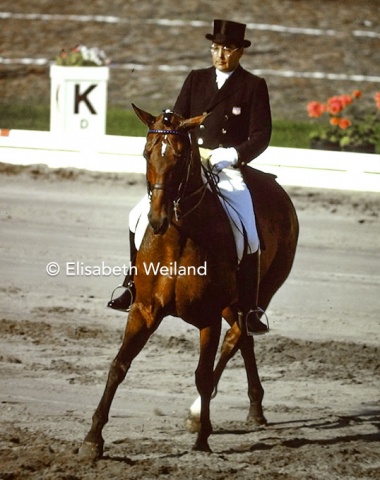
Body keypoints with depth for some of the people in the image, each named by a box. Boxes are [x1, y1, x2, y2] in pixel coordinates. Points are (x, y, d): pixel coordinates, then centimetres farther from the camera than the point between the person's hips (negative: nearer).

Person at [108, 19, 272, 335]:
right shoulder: (196, 80, 12)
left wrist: (225, 156, -17)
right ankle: (134, 287, 7)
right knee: (141, 217, -6)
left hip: (229, 172, -4)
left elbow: (261, 136, -4)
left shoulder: (254, 87, 1)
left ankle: (249, 310, -11)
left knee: (248, 237, -19)